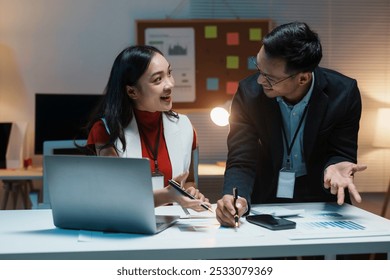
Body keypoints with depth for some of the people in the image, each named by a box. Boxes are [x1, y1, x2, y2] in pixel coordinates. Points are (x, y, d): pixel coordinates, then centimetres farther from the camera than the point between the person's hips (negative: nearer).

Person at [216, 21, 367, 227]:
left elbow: (341, 153, -7)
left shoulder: (343, 93, -16)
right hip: (264, 201, 0)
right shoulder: (249, 92, -15)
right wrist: (236, 199, -37)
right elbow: (242, 162, -16)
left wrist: (334, 168, -31)